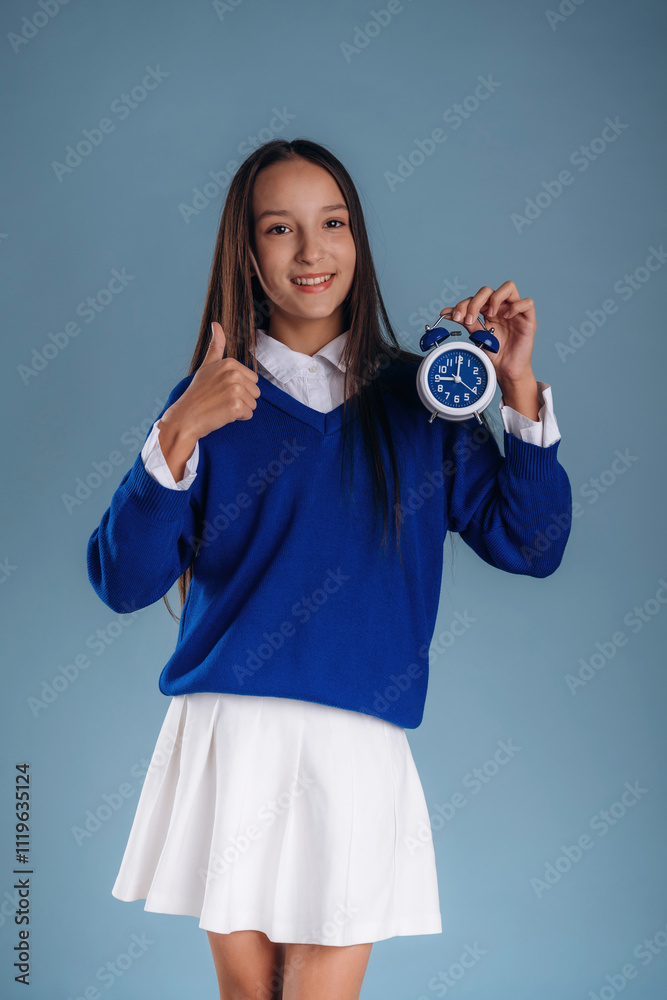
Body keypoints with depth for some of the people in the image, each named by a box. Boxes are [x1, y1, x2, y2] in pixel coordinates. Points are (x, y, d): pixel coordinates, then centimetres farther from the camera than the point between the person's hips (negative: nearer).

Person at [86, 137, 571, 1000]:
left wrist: (519, 388, -5)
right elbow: (123, 584, -4)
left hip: (358, 744, 0)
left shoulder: (416, 398, 8)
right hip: (228, 735, 0)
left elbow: (530, 546, 3)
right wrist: (179, 435, -17)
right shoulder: (214, 398, 5)